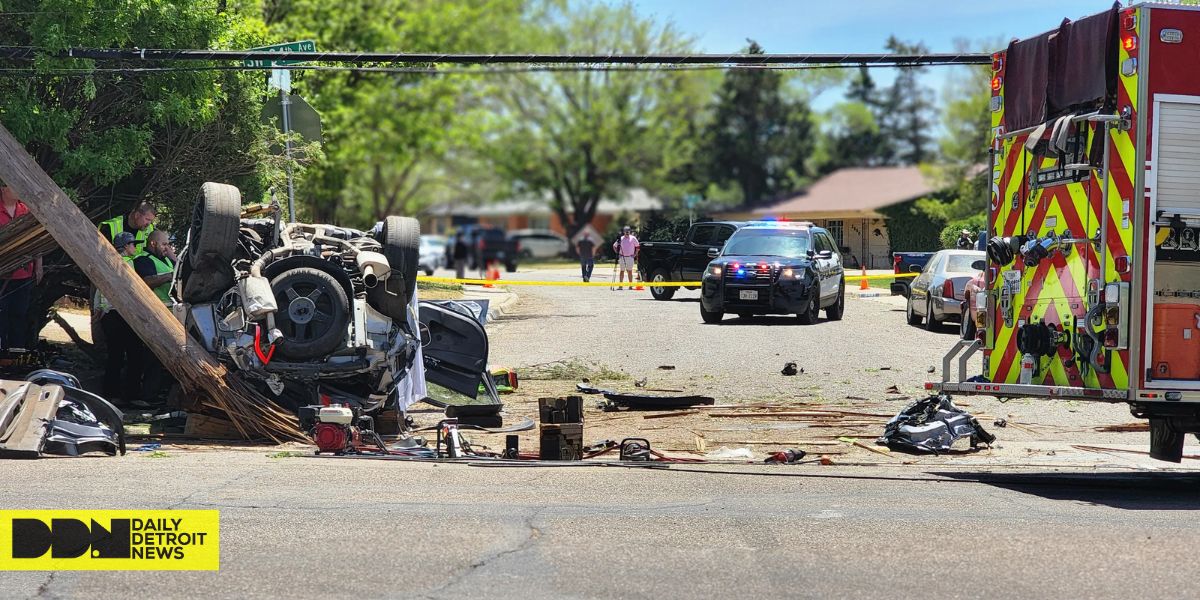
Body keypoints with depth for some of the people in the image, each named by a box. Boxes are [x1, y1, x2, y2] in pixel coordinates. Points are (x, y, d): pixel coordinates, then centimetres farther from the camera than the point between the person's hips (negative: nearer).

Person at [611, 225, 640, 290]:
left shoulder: (633, 238, 0)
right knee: (622, 271, 4)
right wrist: (617, 253, 2)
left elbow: (637, 246, 8)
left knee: (630, 271, 1)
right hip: (622, 257, 1)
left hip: (630, 257, -1)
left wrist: (635, 254, 1)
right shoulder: (621, 239, 3)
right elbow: (614, 246, 12)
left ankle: (630, 285, 4)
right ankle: (621, 285, 6)